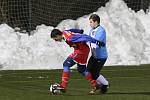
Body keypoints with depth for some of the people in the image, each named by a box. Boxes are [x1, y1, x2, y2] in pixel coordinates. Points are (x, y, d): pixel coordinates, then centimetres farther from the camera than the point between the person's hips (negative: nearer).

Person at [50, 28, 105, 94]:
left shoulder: (69, 38, -29)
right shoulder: (64, 32, -2)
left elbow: (84, 37, -29)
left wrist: (96, 42, -26)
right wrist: (79, 31, 41)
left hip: (81, 51, -10)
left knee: (66, 64, -12)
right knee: (81, 69, 20)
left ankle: (63, 87, -12)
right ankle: (95, 85, 28)